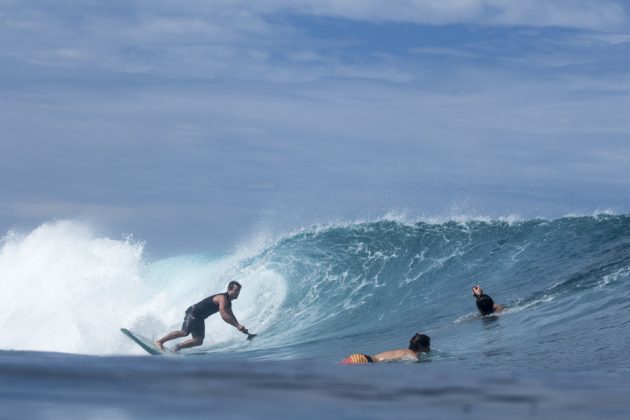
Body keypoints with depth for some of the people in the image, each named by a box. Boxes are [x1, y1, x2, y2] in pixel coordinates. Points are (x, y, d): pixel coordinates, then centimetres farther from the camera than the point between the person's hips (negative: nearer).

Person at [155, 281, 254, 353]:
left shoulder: (228, 303, 13)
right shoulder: (222, 298, -18)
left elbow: (232, 318, 22)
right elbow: (224, 316, -29)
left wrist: (241, 328, 12)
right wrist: (238, 325, -28)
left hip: (199, 318, 10)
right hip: (193, 312, -10)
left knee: (198, 341, 0)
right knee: (184, 332, -24)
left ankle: (178, 347, 8)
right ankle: (159, 341, -21)